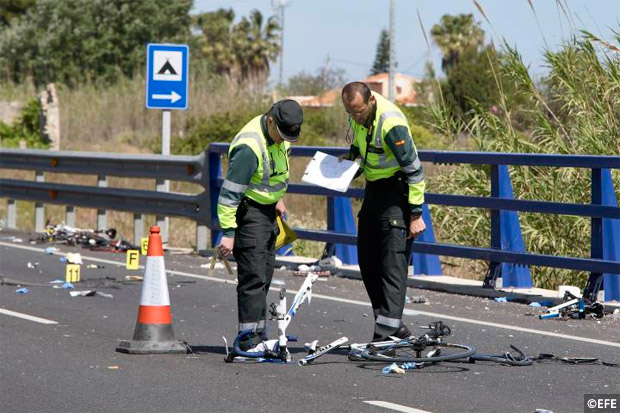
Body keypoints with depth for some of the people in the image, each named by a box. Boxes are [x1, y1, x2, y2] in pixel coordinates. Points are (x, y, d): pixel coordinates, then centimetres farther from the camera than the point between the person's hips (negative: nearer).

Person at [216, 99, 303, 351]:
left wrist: (278, 197, 24)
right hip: (248, 210, -9)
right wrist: (228, 232, -26)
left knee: (265, 275, 13)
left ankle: (259, 333, 20)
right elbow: (229, 192, -26)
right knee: (253, 276, -12)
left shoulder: (278, 135, 0)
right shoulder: (250, 147, -28)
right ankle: (249, 337, -10)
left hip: (268, 210, 9)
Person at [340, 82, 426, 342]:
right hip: (373, 189, 9)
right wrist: (351, 157, 0)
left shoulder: (391, 123, -27)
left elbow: (414, 169, -21)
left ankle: (387, 331, -17)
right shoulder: (359, 113, -2)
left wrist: (416, 214, -19)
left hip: (396, 190, -9)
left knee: (393, 261, -13)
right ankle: (394, 325, 17)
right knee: (367, 261, 9)